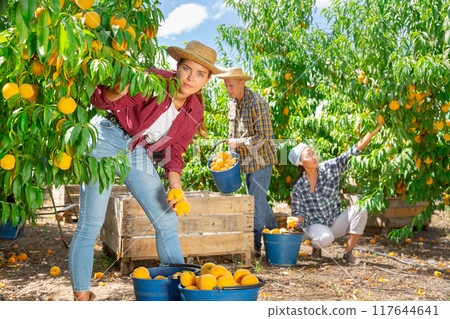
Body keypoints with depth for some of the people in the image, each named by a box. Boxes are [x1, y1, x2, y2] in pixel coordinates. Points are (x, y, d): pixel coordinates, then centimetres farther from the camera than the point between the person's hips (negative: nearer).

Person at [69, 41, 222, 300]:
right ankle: (81, 297, 8)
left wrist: (175, 186, -8)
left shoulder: (194, 112, -2)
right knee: (91, 225, -6)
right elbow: (102, 100, -19)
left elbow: (175, 152, 7)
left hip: (139, 154, 6)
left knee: (167, 222, 3)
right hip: (107, 141, -6)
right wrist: (117, 91, -43)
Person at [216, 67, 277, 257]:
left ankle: (255, 246, 3)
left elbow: (264, 137, -23)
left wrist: (237, 142, -20)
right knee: (257, 200, 17)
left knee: (257, 201, -5)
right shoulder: (232, 104, 8)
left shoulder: (257, 103, -19)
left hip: (261, 160, -9)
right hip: (247, 161, 9)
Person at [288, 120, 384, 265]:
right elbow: (299, 213, -2)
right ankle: (316, 246, 3)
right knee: (326, 238, -37)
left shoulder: (329, 168, -8)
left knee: (359, 210, -24)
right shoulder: (299, 186, -8)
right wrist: (296, 219, -27)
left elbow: (354, 151, -13)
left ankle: (348, 252, -10)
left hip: (336, 223, 3)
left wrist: (373, 131, -22)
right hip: (314, 225, -3)